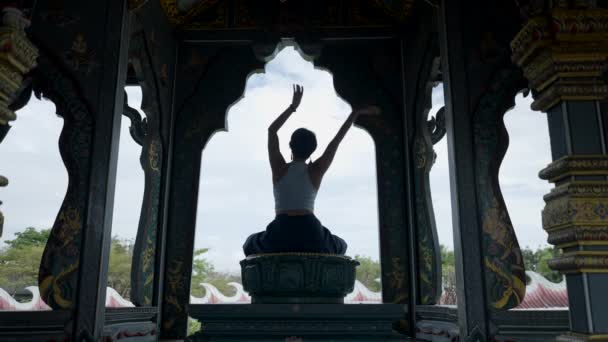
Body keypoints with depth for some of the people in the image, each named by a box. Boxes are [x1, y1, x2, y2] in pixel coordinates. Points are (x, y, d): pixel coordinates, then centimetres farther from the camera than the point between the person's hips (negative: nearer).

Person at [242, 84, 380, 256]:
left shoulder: (279, 168, 1)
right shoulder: (316, 171, 1)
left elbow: (272, 131, 12)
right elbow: (336, 141, 8)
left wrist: (293, 106, 15)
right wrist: (357, 113, 14)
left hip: (281, 235, -1)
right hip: (311, 238, 1)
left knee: (252, 245, 33)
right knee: (339, 246, 36)